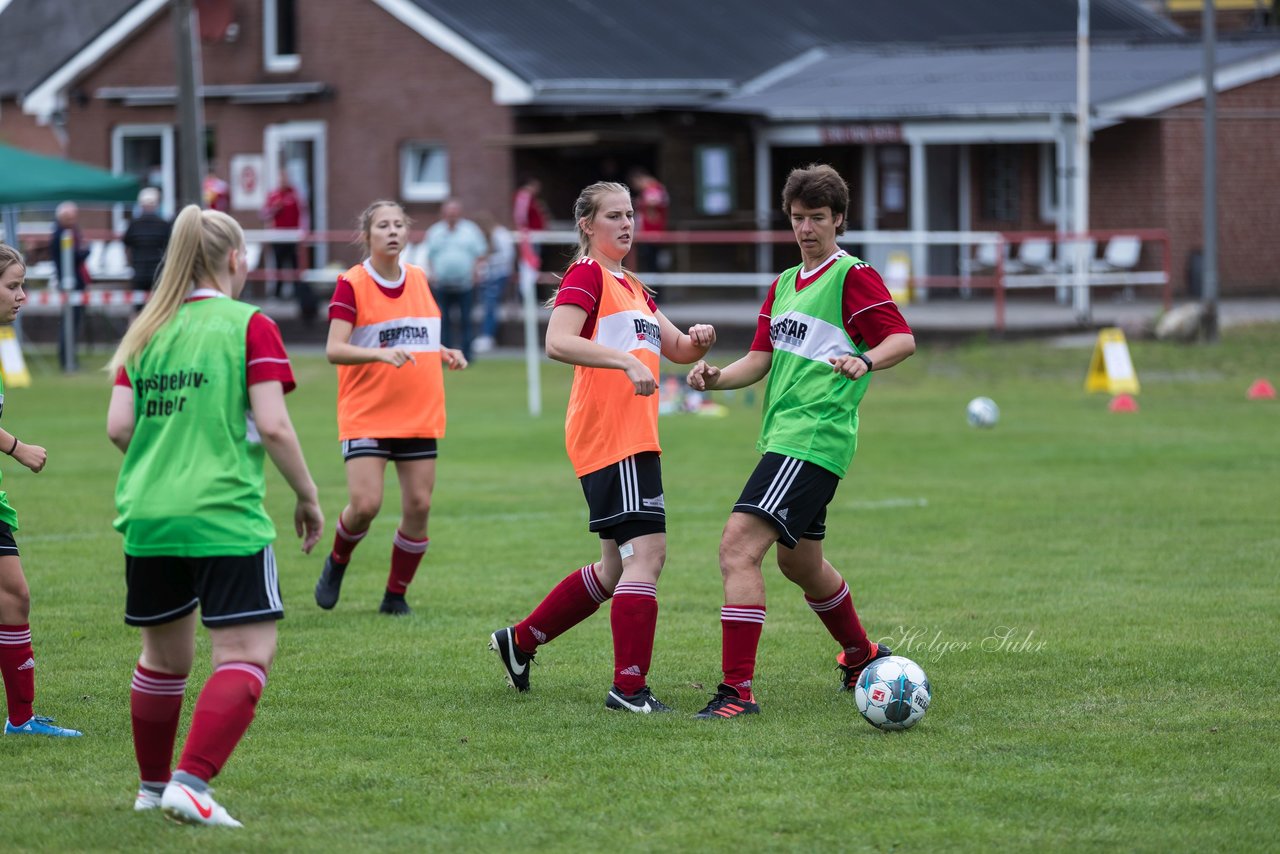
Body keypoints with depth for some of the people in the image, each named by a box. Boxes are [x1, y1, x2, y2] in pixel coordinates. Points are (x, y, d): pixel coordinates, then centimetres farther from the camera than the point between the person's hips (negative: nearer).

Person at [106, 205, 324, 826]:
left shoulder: (145, 331, 11)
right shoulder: (249, 326, -3)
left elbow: (119, 427, 5)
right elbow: (272, 426, -11)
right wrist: (307, 496, 2)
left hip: (147, 517, 6)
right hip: (224, 517, -6)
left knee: (165, 655, 20)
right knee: (247, 656, -5)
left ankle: (153, 787, 30)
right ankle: (191, 785, -19)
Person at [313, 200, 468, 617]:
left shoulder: (419, 279, 10)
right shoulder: (351, 284, -7)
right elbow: (334, 349, -16)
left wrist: (446, 353, 5)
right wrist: (381, 353, -31)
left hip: (420, 414, 5)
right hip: (366, 415, -5)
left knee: (418, 507, -1)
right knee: (365, 505, -16)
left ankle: (395, 595, 14)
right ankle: (337, 562, 16)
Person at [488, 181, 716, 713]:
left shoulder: (631, 286, 23)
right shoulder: (588, 274, -5)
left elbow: (678, 350, 24)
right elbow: (557, 342, -20)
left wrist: (698, 341, 1)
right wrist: (626, 360, -28)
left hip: (633, 439, 10)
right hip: (610, 435, -10)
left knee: (618, 568, 13)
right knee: (647, 551, -15)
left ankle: (520, 641, 25)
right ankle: (629, 687, -16)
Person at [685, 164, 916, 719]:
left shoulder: (853, 277, -6)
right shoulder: (783, 285, 19)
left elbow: (903, 339, -12)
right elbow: (763, 357, 17)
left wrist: (865, 361, -32)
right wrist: (716, 377, -2)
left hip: (814, 439, -10)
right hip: (783, 438, 10)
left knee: (738, 548, -19)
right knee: (798, 561, 24)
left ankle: (738, 689, -21)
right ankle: (861, 656, 45)